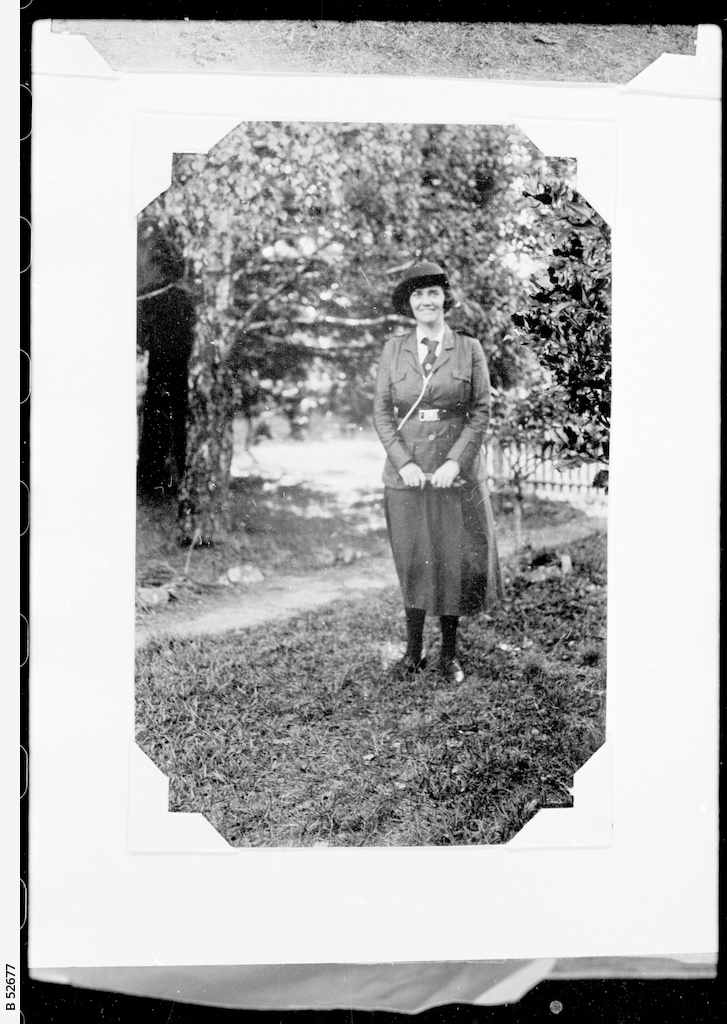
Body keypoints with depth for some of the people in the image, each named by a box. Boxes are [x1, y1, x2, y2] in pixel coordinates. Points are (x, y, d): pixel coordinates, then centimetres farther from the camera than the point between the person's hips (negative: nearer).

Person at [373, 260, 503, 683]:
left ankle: (450, 654, 15)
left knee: (456, 561, 2)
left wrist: (455, 461, -12)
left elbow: (481, 411, 0)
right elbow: (382, 412, 3)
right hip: (407, 470, 1)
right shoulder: (393, 349, 5)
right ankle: (413, 652, 14)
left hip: (458, 471, -1)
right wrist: (403, 462, -9)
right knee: (414, 562, 4)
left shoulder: (469, 348, 2)